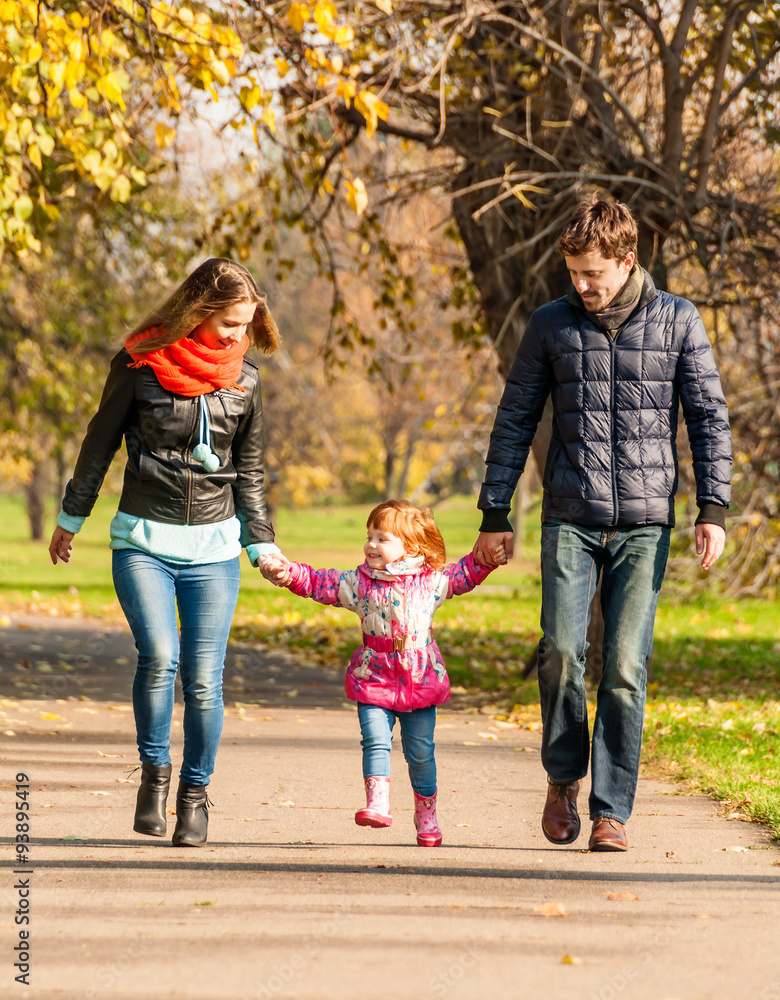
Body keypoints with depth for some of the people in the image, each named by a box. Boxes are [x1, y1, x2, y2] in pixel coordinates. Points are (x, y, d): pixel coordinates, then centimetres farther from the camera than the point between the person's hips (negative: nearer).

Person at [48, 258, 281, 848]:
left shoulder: (244, 381, 4)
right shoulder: (140, 365, -5)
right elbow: (101, 444, 6)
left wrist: (261, 544, 12)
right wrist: (71, 518, 14)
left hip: (213, 547, 2)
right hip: (144, 540, -2)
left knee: (203, 678, -4)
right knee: (159, 655, -22)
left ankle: (195, 795, 14)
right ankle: (154, 771, 0)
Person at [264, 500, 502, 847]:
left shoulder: (431, 581, 2)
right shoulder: (358, 583, 0)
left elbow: (464, 574, 13)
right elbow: (319, 583, -3)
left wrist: (487, 557, -1)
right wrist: (289, 573, -15)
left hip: (421, 681, 0)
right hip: (374, 681, 0)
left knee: (420, 752, 7)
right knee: (376, 742, -16)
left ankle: (427, 816, 19)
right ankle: (377, 805, -19)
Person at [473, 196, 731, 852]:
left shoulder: (678, 322, 2)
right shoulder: (551, 325, 5)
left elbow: (709, 417, 4)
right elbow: (515, 421, 10)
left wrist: (713, 510, -5)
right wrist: (494, 514, 7)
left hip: (645, 525, -1)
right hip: (570, 521, 1)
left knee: (625, 666, -6)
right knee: (562, 650, -13)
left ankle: (611, 812, 3)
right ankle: (563, 775, 13)